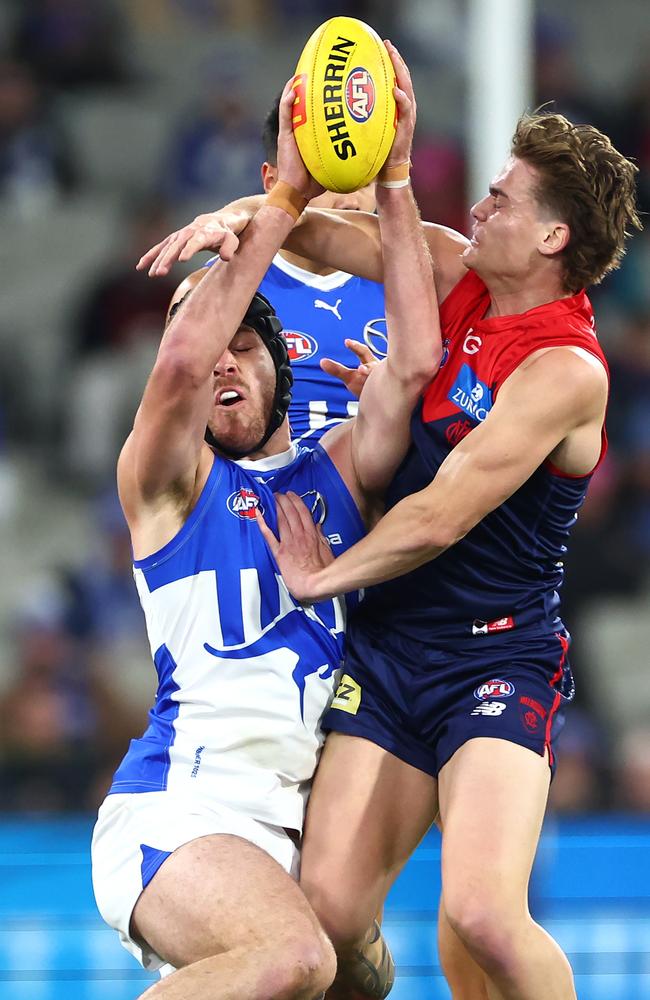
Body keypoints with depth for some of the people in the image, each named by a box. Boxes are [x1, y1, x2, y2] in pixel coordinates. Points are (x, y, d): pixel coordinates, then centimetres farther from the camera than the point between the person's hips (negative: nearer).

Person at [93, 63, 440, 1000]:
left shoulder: (340, 472, 18)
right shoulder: (170, 480, 5)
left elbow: (415, 360, 2)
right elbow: (179, 360, -16)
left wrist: (392, 181, -3)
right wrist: (284, 200, -16)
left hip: (297, 821, 7)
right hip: (178, 810, -7)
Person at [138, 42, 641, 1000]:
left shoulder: (566, 371, -17)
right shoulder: (459, 274, 6)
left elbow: (439, 518, -18)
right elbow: (331, 234, 15)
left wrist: (323, 577, -5)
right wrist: (242, 215, -6)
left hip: (498, 660, -7)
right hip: (390, 644, 7)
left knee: (482, 914, -25)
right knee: (327, 907, -6)